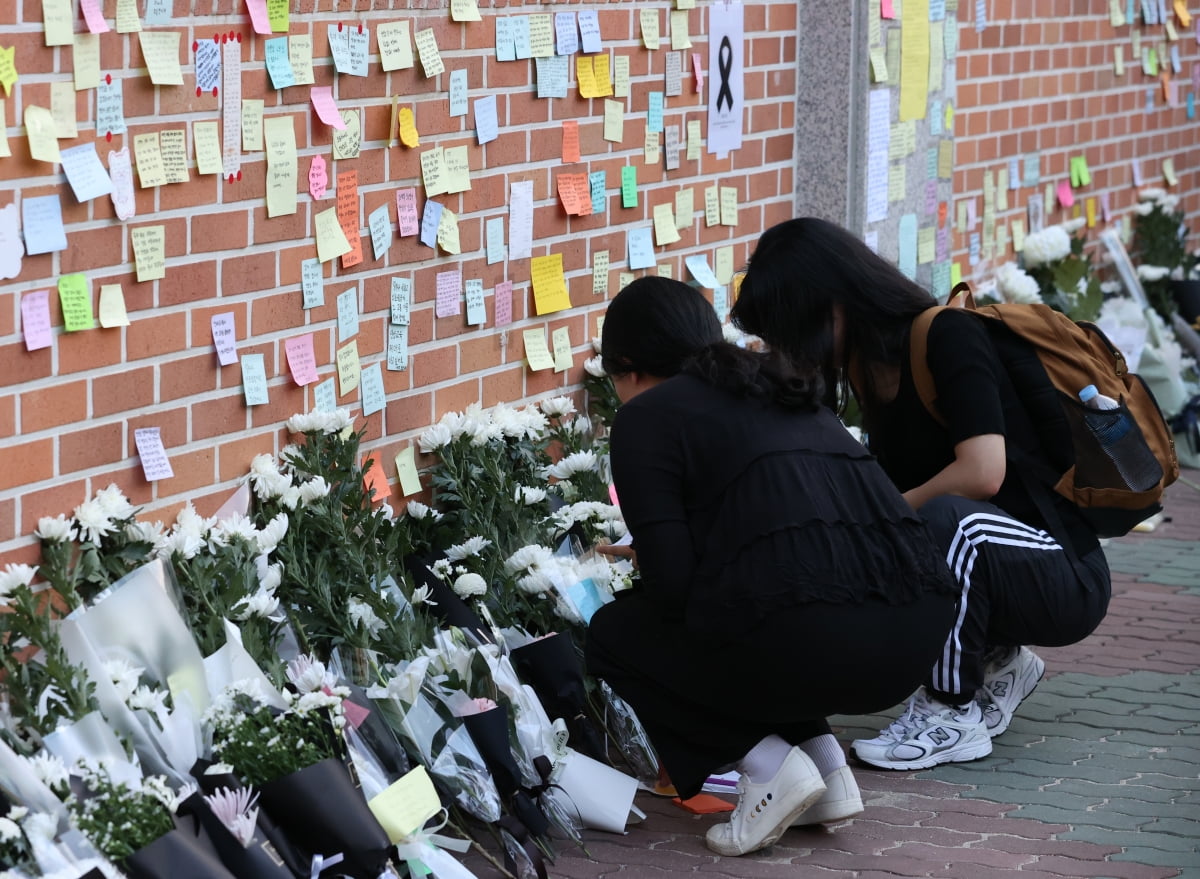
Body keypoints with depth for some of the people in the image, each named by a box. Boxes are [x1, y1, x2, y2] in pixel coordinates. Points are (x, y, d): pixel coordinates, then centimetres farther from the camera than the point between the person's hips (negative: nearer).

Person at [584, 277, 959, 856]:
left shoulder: (645, 417, 8)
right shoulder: (782, 393, 29)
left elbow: (670, 585, -1)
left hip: (806, 640, -7)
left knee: (613, 635, 19)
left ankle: (769, 767, 4)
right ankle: (827, 765, 18)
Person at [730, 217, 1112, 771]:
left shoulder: (949, 336, -17)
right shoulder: (869, 374, 5)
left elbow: (982, 471, -30)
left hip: (1064, 579, -8)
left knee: (946, 517, -36)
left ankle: (953, 715, -17)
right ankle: (997, 664, 8)